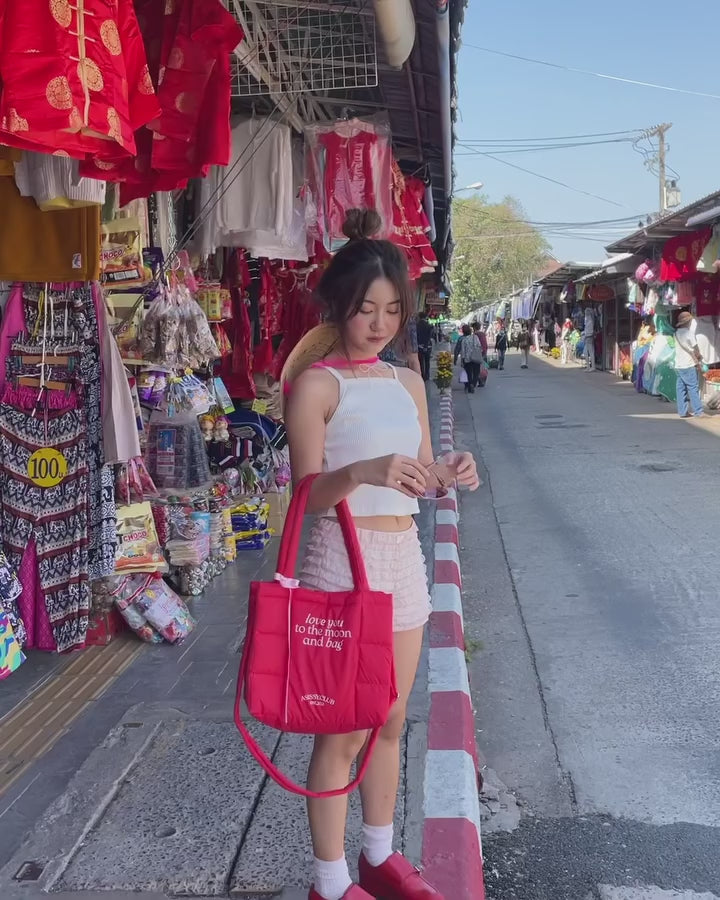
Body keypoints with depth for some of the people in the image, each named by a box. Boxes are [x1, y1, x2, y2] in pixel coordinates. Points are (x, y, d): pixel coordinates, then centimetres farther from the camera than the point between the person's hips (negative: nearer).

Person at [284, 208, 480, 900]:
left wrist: (452, 475, -7)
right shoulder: (316, 385, -9)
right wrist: (364, 471, -31)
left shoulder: (408, 382, 11)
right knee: (343, 731, 2)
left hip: (404, 556, 7)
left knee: (390, 721, 17)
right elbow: (308, 495, -13)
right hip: (344, 557, -6)